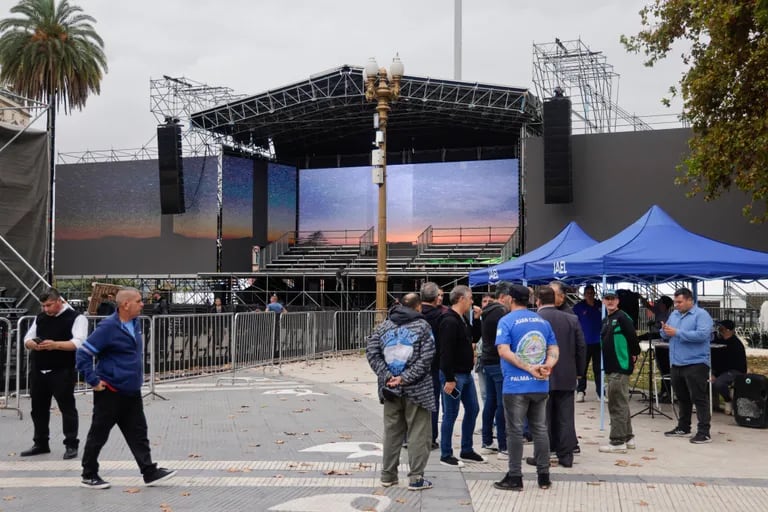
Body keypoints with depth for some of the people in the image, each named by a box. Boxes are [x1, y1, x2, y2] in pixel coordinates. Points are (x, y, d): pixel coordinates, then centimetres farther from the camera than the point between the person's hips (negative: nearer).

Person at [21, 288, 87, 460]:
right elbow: (27, 339, 14)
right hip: (38, 370, 6)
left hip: (62, 372, -6)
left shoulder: (76, 318, -7)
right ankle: (40, 444, 26)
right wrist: (33, 344, -10)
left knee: (67, 408, -1)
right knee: (38, 408, 13)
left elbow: (78, 343, -17)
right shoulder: (40, 318, 13)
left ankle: (71, 445, 7)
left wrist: (56, 345, -29)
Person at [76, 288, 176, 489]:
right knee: (98, 435, 7)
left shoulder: (135, 323, 5)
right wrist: (94, 381, -17)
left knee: (138, 434, 8)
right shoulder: (108, 327, -19)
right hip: (110, 393, -7)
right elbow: (83, 354, -18)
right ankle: (89, 476, 21)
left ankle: (150, 472, 11)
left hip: (132, 392, 7)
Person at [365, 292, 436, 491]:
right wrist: (406, 378, -14)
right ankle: (416, 478, 5)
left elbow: (371, 352, 1)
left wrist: (386, 376, -4)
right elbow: (427, 356, -14)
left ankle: (388, 475, 22)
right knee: (418, 433, 4)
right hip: (416, 389, -4)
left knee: (392, 431, 14)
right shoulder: (422, 326, -4)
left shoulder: (385, 325, 9)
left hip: (390, 389, 4)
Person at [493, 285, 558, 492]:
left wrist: (529, 368, -18)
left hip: (515, 385, -5)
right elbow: (554, 350, 7)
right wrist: (547, 366, -9)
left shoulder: (506, 321, -7)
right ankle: (544, 476, 17)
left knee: (515, 431, 2)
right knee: (540, 429, 12)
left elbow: (504, 351, -18)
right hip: (540, 385, 5)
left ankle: (515, 477, 6)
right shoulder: (542, 321, 11)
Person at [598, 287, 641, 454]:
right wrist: (607, 364, 16)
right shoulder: (605, 320, 16)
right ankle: (628, 438, 26)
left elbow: (633, 338, -13)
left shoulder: (622, 318, -12)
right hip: (610, 367, 10)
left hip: (621, 368, -10)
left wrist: (633, 356, -4)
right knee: (620, 404, 16)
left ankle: (618, 441, -1)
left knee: (618, 405, -6)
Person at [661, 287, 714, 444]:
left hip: (695, 364, -8)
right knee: (682, 398, 16)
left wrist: (677, 332, -22)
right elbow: (665, 336, 17)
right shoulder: (674, 314, 14)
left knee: (699, 398, -5)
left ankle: (704, 432, -3)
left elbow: (702, 334, -23)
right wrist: (665, 330, -8)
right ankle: (683, 428, 26)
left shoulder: (701, 315, -9)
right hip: (676, 364, 8)